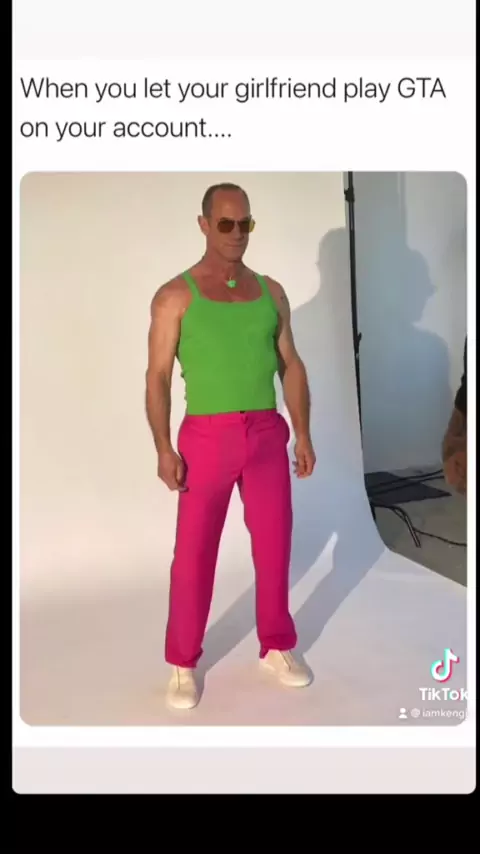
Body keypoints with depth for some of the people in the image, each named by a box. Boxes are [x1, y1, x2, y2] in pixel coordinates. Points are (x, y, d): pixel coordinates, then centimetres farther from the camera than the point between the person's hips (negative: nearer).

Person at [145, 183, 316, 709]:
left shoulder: (271, 292, 9)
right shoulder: (175, 296, -2)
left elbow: (291, 366, 12)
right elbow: (158, 376, -5)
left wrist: (303, 434, 6)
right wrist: (163, 448, -13)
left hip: (267, 434, 4)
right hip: (206, 436, -3)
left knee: (274, 545, 11)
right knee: (193, 554, 3)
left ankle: (276, 648, 29)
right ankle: (183, 664, 19)